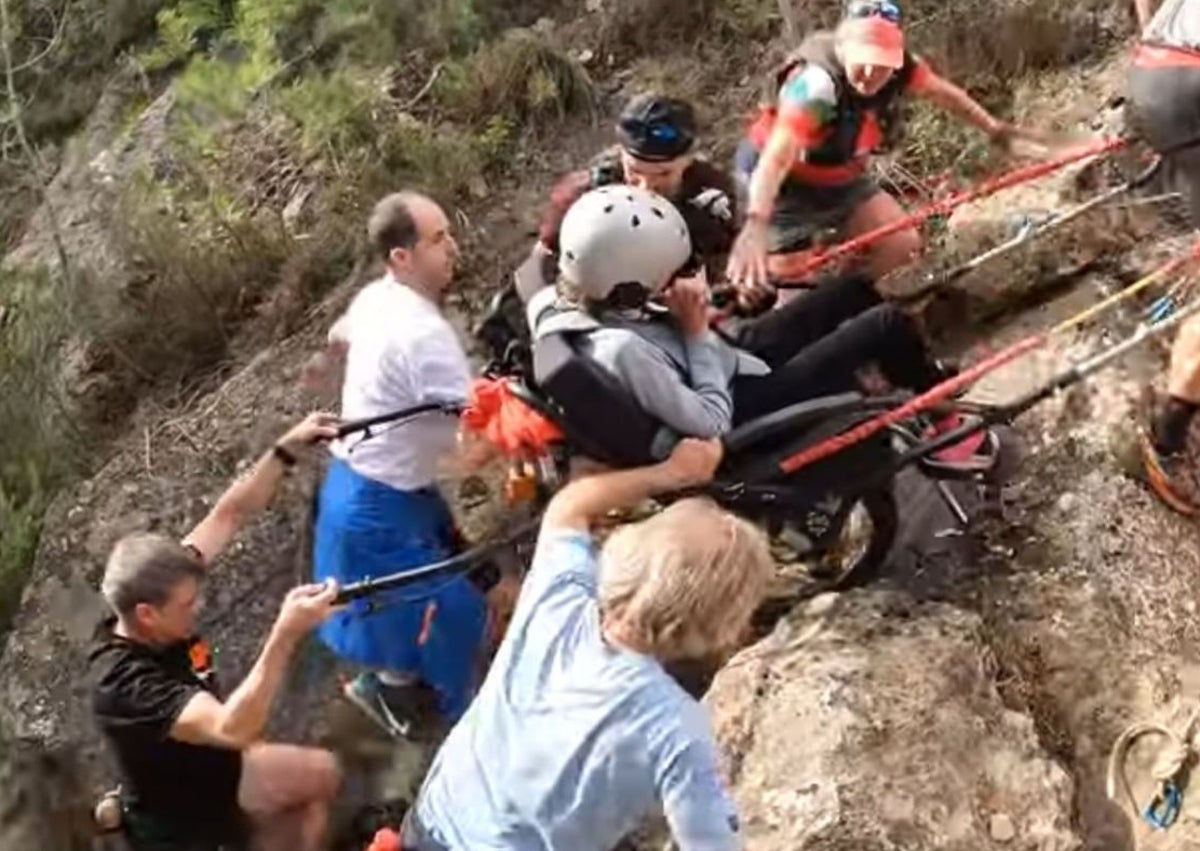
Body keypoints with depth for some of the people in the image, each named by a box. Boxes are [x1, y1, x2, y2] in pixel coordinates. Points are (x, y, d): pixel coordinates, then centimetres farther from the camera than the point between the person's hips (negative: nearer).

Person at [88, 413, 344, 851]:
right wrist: (287, 634, -59)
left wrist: (287, 449, -22)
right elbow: (232, 729, -50)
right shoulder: (126, 685, -39)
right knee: (319, 776, 1)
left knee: (320, 774, 15)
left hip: (206, 763, 7)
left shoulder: (153, 599, -18)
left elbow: (229, 516, -12)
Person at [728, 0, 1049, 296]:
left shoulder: (900, 68, -16)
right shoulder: (816, 82, -36)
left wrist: (995, 128, 13)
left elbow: (944, 93, 5)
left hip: (842, 178, 7)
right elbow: (777, 157, -47)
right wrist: (755, 225, -62)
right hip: (786, 184, -7)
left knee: (903, 245, 0)